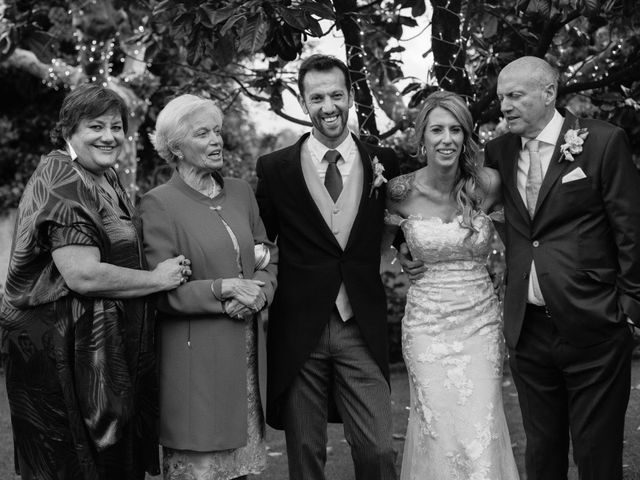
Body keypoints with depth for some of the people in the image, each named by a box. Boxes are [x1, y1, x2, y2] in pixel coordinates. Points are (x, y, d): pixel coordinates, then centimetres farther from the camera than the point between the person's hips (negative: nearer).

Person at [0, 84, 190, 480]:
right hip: (62, 350, -9)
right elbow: (83, 275, -26)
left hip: (113, 349, 9)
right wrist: (159, 279, -16)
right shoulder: (61, 186, -16)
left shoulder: (107, 179, 13)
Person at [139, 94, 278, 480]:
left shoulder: (241, 191, 11)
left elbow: (268, 257, 12)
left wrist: (258, 294, -8)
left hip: (247, 350, 5)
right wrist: (224, 290, -18)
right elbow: (163, 291, -11)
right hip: (194, 355, -5)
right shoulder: (158, 204, -7)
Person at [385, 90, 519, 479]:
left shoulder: (487, 185, -5)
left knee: (481, 436, -3)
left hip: (481, 321, 0)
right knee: (438, 436, 1)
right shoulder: (400, 192, -6)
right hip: (428, 325, 0)